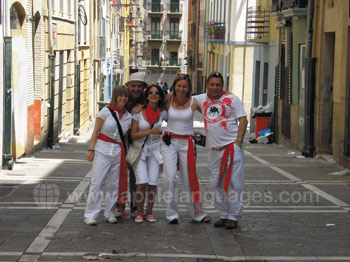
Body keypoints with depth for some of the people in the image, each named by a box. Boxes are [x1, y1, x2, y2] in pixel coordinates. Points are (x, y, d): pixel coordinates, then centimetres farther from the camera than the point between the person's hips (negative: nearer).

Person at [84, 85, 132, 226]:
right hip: (103, 149, -4)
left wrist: (125, 154, 8)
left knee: (114, 184, 5)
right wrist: (91, 149, -8)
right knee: (97, 182, -7)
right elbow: (96, 131, -2)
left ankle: (110, 213, 17)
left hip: (118, 151, 4)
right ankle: (90, 215, -4)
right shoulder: (106, 111, -4)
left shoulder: (128, 117, 8)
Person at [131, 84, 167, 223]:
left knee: (153, 183, -5)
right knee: (142, 182, -14)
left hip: (155, 150, 3)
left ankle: (149, 212, 12)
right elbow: (133, 135, -10)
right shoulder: (139, 112, -10)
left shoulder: (162, 113, -1)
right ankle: (139, 213, 4)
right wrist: (150, 132, -20)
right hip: (139, 150, -3)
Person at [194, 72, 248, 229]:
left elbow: (243, 120, -2)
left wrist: (238, 141, -11)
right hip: (214, 150, 5)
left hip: (232, 147, -5)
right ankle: (223, 215, 17)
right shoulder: (202, 99, 13)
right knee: (216, 184, 6)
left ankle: (234, 216, 1)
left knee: (233, 183, -6)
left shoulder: (232, 99, 2)